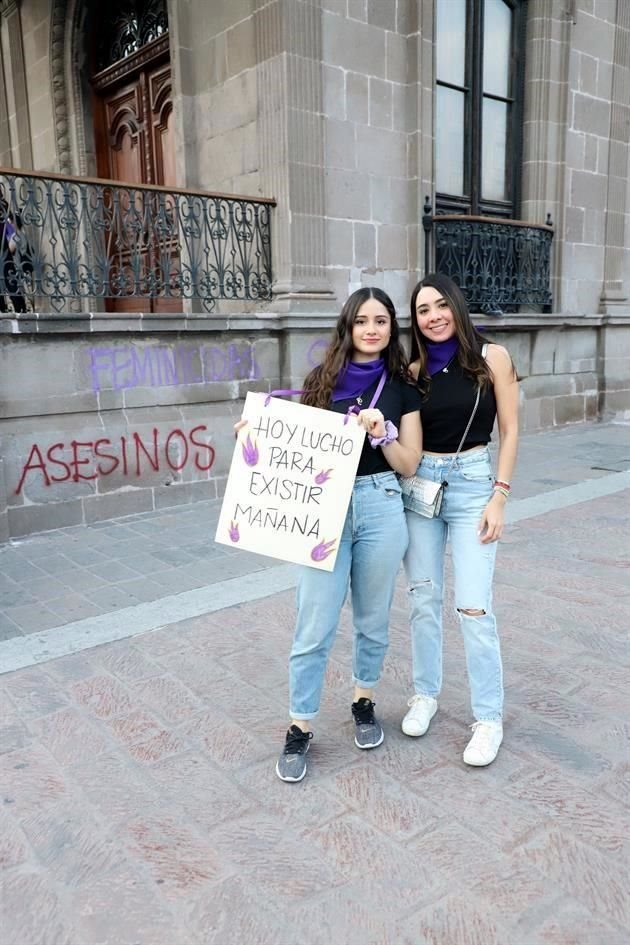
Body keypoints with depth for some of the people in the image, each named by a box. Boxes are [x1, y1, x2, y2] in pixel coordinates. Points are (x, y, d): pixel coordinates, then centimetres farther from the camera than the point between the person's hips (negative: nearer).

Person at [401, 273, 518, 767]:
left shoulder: (492, 357, -2)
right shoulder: (415, 370, 4)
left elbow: (509, 430, -3)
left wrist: (499, 496, -8)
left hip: (472, 484, -3)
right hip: (419, 484, 3)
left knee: (473, 607, -5)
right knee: (423, 599, 9)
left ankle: (489, 717, 12)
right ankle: (425, 694, 29)